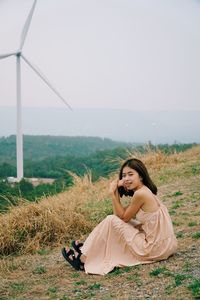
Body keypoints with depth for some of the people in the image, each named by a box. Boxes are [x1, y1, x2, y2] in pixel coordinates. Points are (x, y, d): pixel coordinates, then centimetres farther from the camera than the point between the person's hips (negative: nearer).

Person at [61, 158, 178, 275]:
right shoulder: (146, 191, 10)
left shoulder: (140, 194, -18)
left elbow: (123, 217, -8)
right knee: (117, 219, 20)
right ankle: (88, 248, 28)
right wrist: (116, 191, 1)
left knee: (111, 220, -5)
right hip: (163, 244, 9)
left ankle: (84, 259, 7)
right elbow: (122, 214, 9)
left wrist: (112, 194, -8)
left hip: (154, 248, -9)